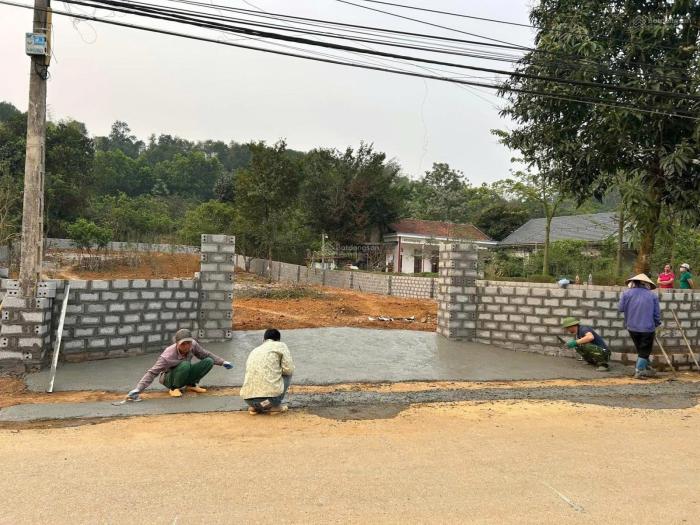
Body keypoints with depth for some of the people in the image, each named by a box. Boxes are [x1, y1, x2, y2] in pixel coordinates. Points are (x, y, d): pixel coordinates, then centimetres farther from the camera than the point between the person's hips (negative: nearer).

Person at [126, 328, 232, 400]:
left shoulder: (193, 345, -18)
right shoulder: (168, 355, -32)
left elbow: (206, 355, 1)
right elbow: (152, 373, -32)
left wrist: (222, 362, 4)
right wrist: (137, 390, -41)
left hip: (185, 375, 5)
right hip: (169, 378, -5)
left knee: (209, 361, -14)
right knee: (185, 365, -37)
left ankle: (191, 384, 2)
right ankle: (174, 388, -13)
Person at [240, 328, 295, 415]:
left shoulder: (254, 351, 26)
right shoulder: (280, 345, 9)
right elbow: (289, 369, -2)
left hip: (249, 399, 6)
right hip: (270, 396, -5)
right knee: (287, 374, 22)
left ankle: (254, 407, 14)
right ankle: (275, 406, 11)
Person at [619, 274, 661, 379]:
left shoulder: (626, 293, -3)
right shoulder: (653, 295, -5)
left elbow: (621, 308, 0)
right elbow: (657, 313, -1)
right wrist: (656, 324, 13)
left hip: (632, 327, 3)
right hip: (648, 328, -2)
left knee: (641, 350, 21)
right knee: (644, 351, 8)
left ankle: (646, 368, 29)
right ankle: (639, 371, 5)